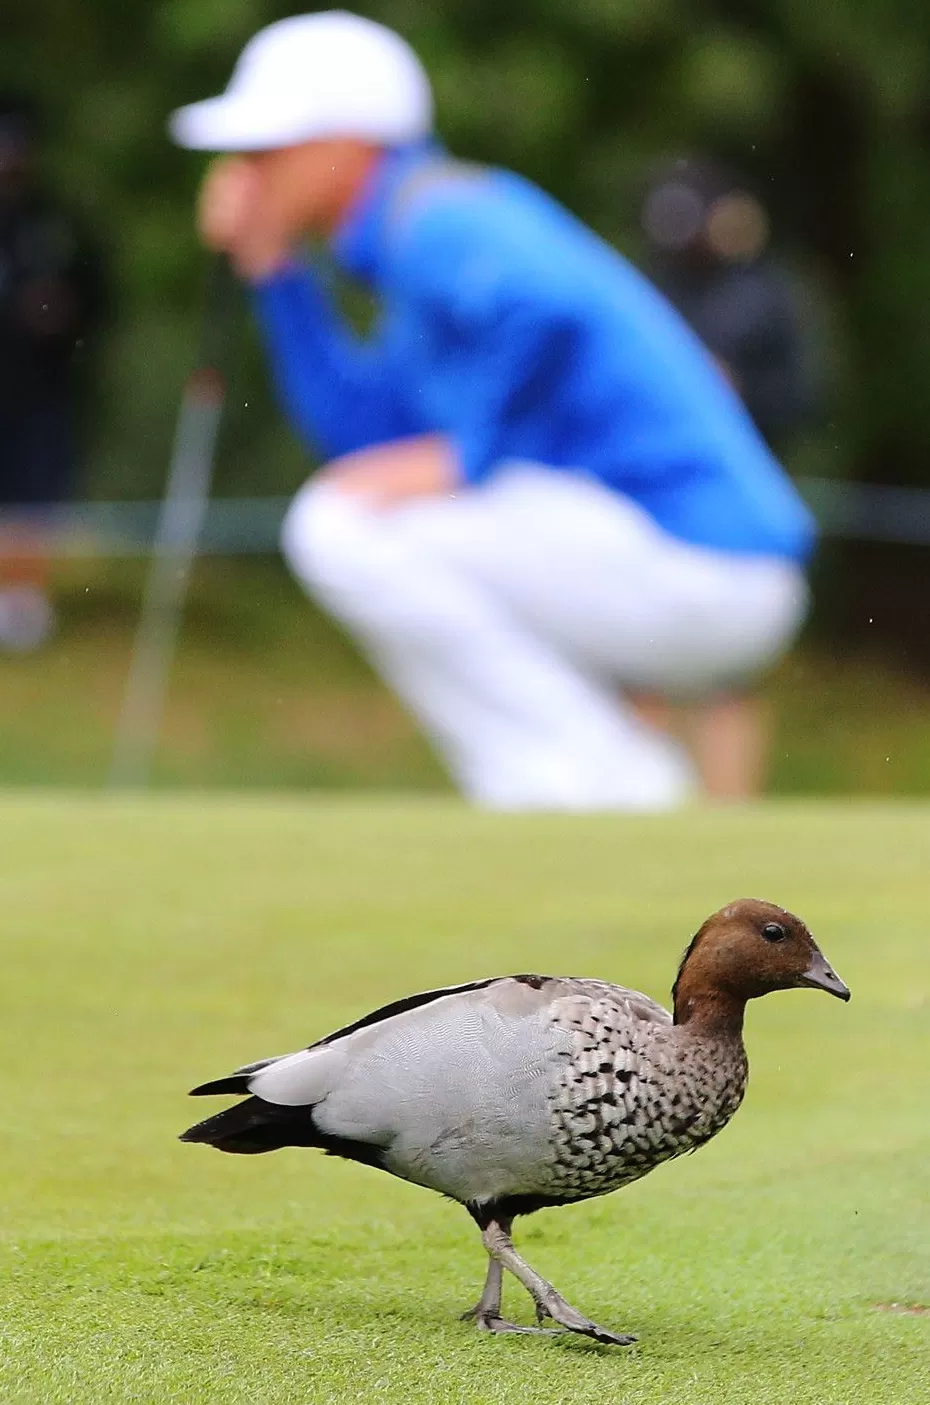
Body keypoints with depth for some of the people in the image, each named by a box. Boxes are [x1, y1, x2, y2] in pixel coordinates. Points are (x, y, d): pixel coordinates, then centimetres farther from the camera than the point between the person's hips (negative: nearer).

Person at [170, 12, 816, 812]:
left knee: (344, 525, -15)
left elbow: (549, 305, -32)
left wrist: (467, 457, -19)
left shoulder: (434, 218, -10)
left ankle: (588, 776, -11)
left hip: (697, 563, -10)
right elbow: (364, 439, 22)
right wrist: (274, 269, 18)